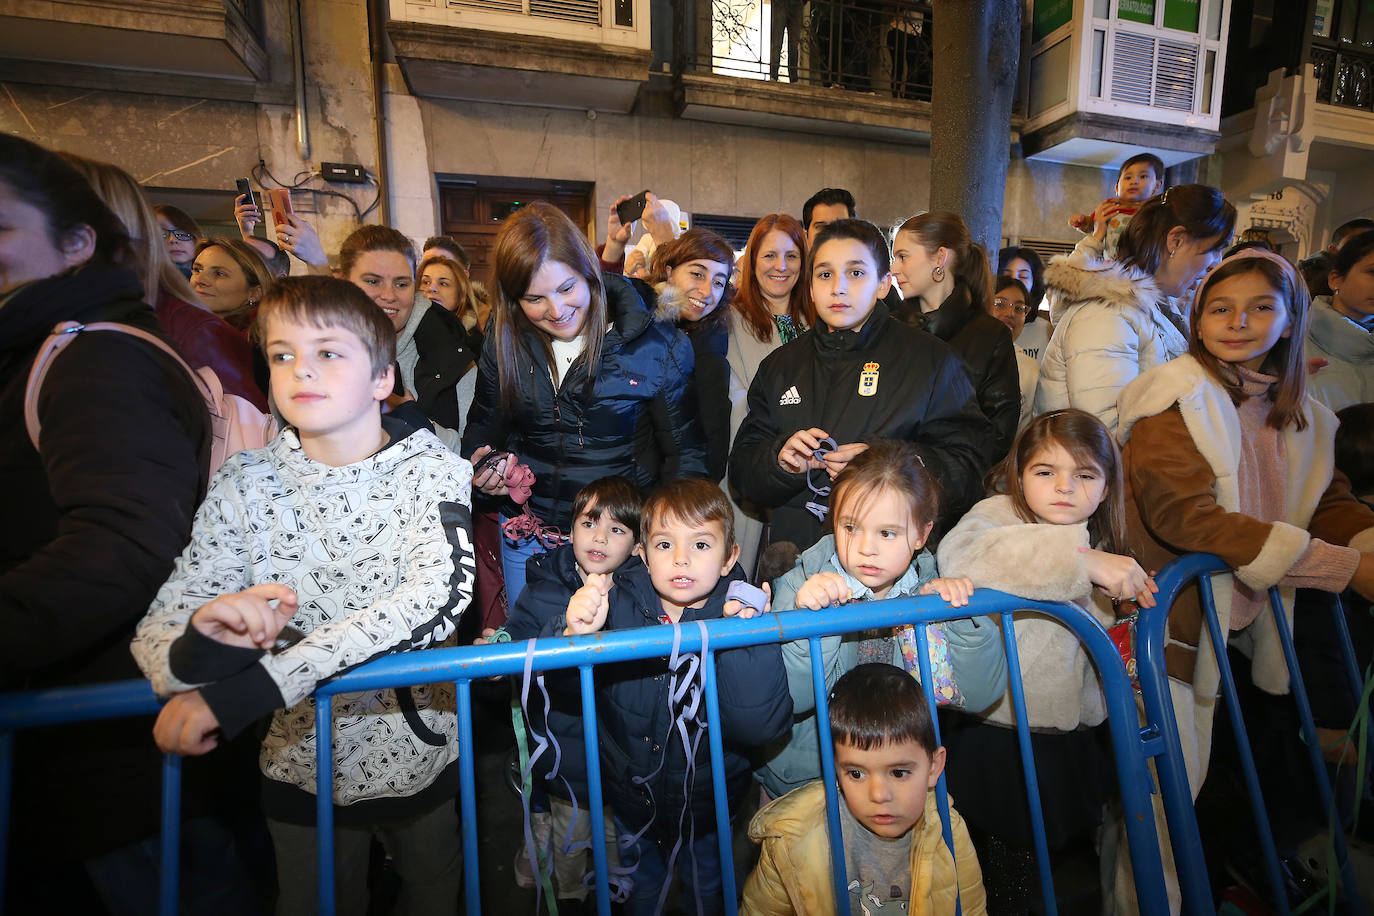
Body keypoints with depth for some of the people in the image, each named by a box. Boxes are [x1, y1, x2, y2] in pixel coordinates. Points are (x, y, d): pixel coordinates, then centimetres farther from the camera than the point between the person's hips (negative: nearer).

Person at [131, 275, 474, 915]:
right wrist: (197, 645, -36)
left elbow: (438, 596, -32)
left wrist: (239, 691, -35)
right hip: (303, 766, 2)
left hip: (419, 756, -1)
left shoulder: (431, 468, -16)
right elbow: (155, 633, -11)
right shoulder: (245, 484, -9)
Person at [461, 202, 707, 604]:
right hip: (527, 534, 4)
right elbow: (484, 424, 12)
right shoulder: (504, 343, -4)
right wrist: (481, 464, -9)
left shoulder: (654, 345, -15)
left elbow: (685, 452, -9)